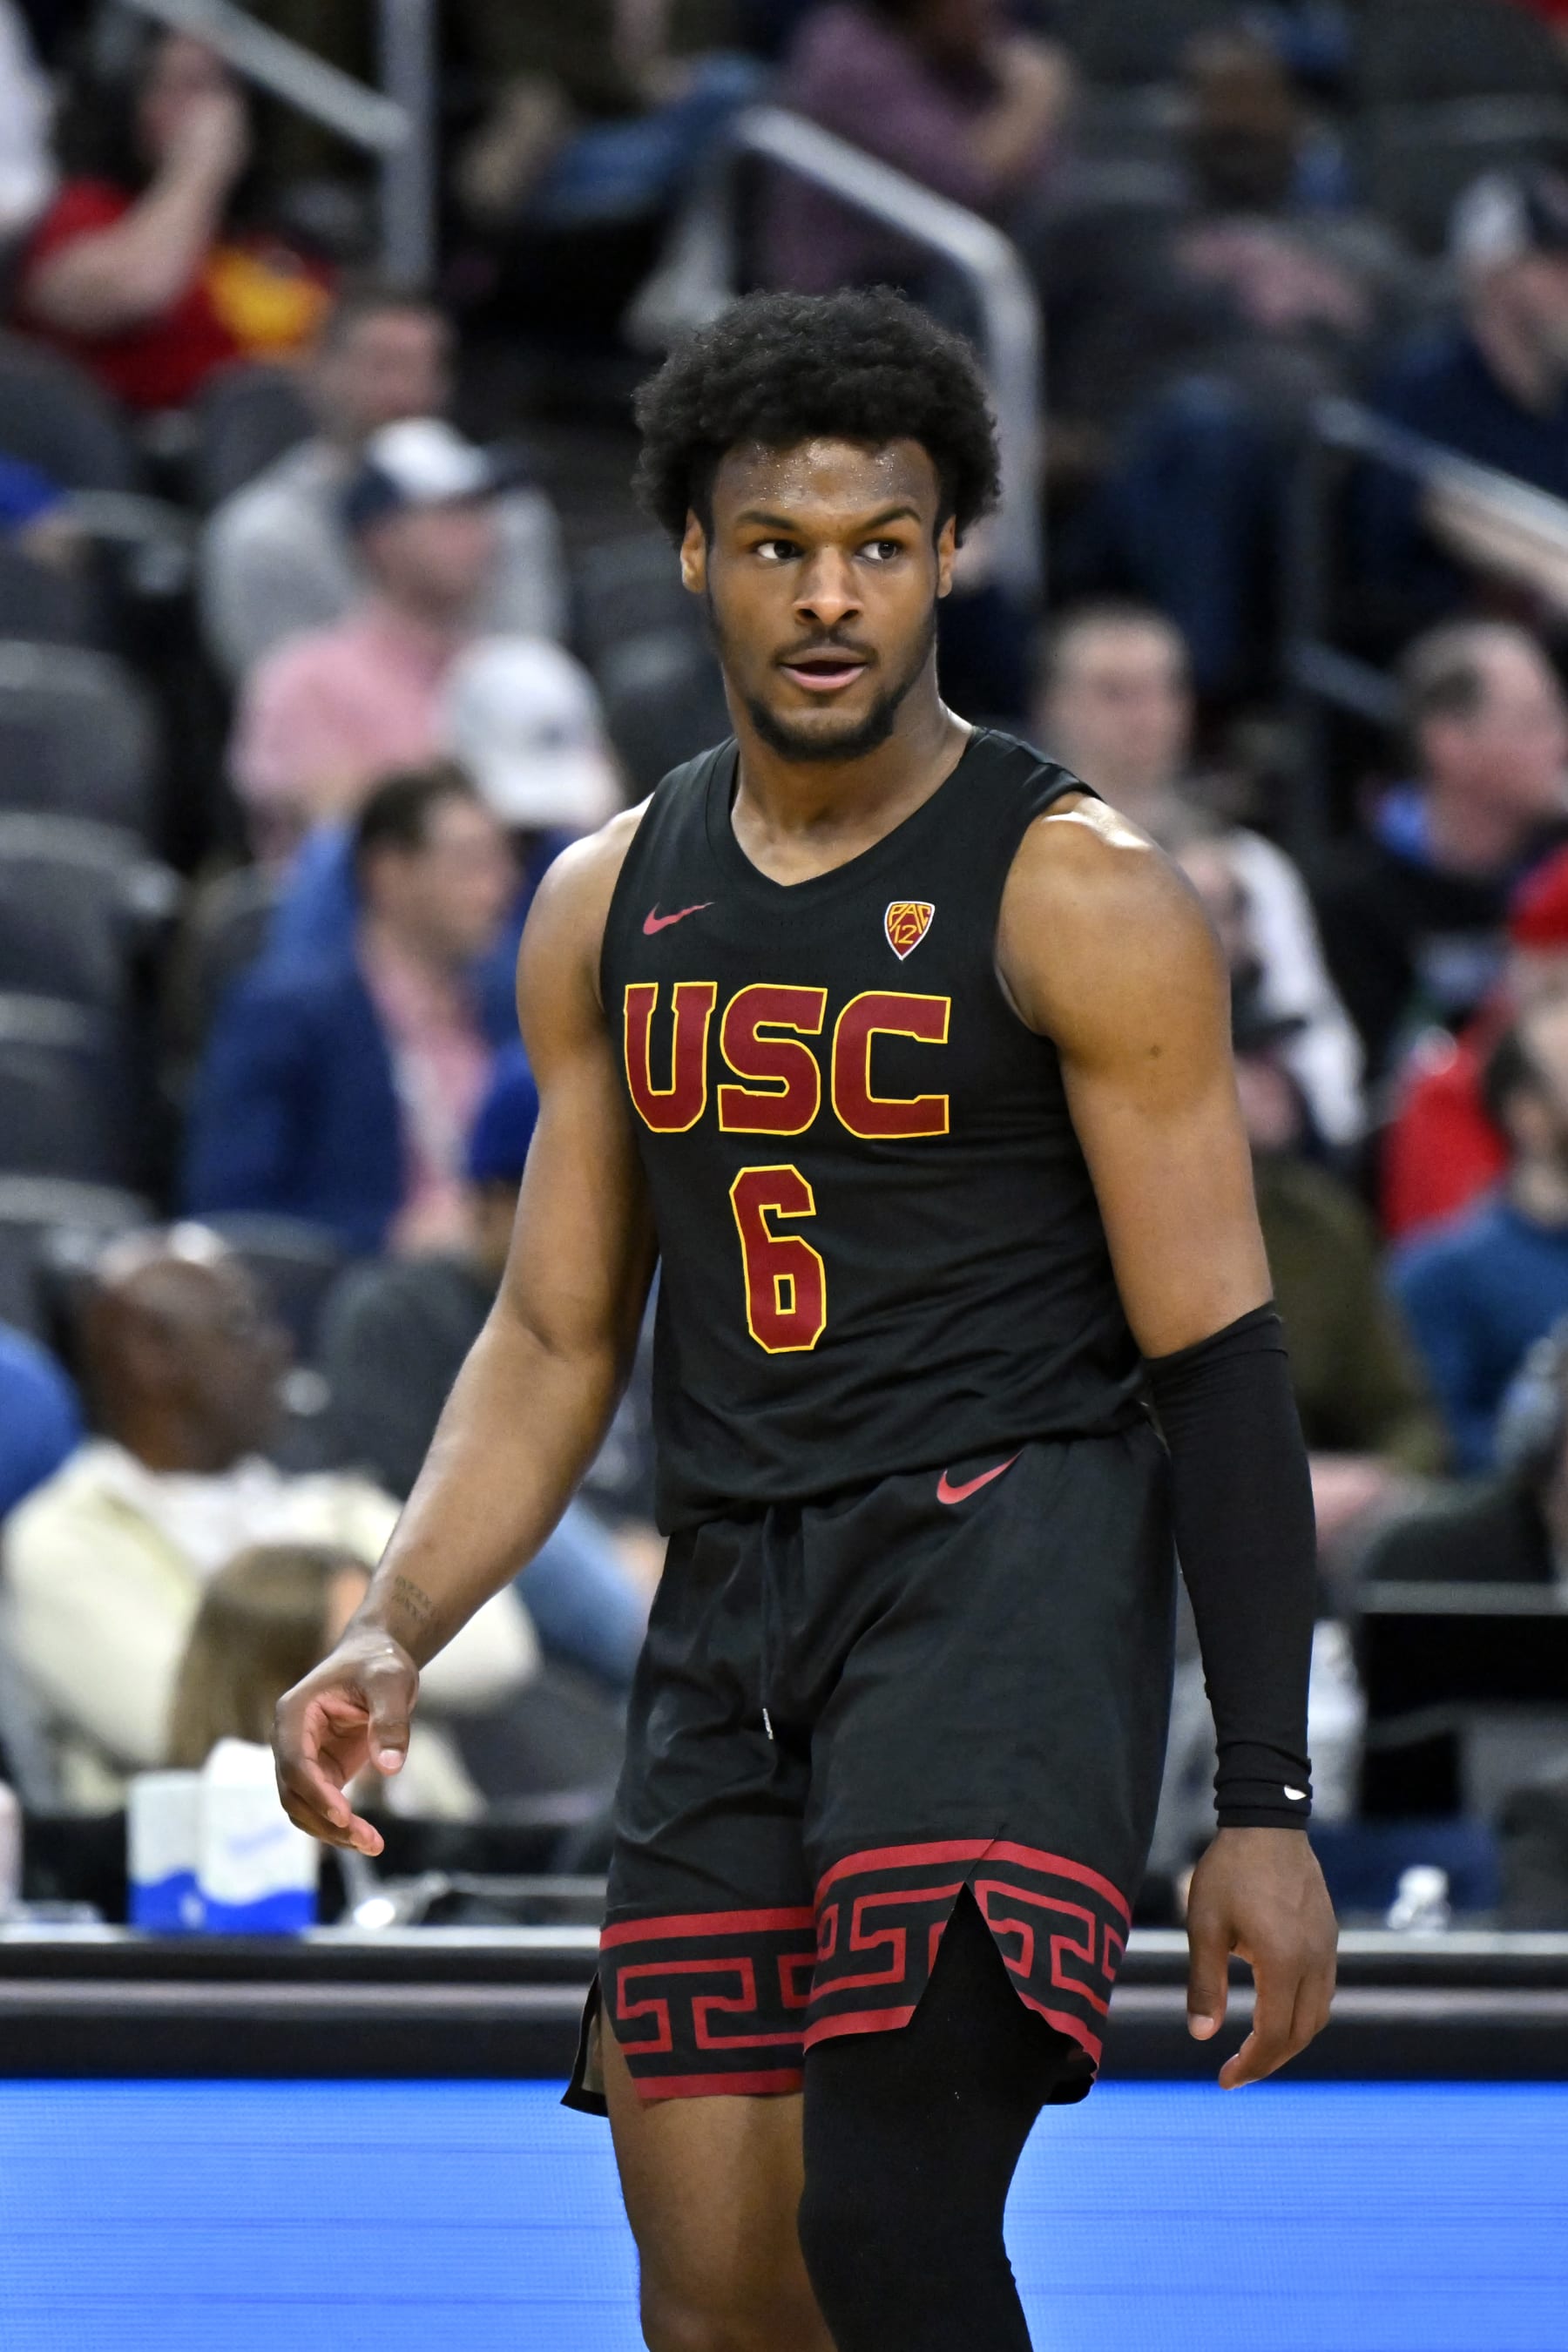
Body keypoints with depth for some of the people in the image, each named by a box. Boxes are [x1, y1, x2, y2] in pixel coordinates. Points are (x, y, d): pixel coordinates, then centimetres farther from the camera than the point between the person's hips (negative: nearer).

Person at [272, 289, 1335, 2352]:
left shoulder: (1081, 898, -5)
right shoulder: (610, 906, 12)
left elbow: (1221, 1357, -6)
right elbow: (557, 1336, 17)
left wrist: (1267, 1803, -11)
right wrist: (393, 1633, 0)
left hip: (1011, 1559, -6)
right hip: (731, 1592, 6)